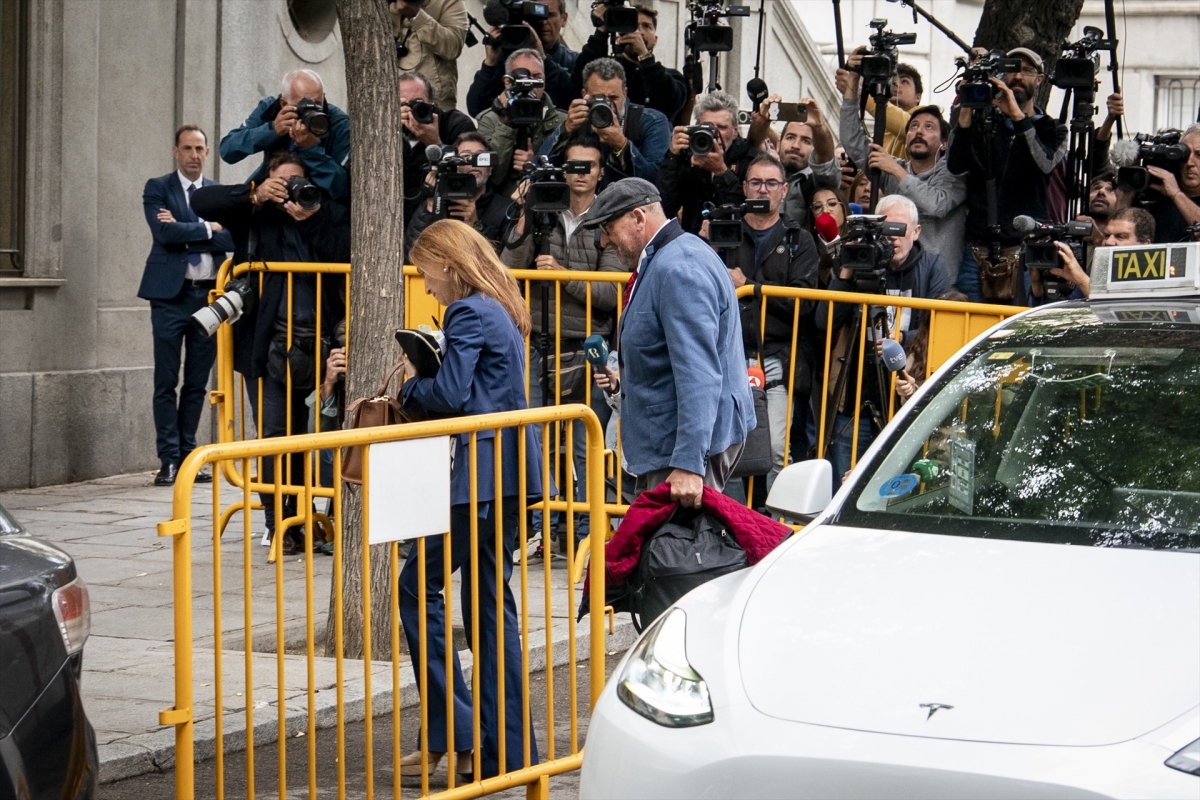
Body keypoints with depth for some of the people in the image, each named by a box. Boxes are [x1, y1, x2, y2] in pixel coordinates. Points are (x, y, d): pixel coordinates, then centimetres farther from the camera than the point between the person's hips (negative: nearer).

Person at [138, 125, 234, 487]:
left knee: (198, 383, 7)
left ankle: (187, 456, 13)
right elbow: (164, 232, -14)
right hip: (171, 295, -3)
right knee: (167, 383, -2)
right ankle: (169, 460, 1)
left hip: (209, 295, 3)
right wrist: (207, 229, -6)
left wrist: (184, 230, -11)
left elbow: (231, 239, -3)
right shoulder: (158, 188, 2)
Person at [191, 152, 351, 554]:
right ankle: (279, 522, 2)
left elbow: (348, 254, -7)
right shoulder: (254, 215, 8)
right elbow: (201, 201, 1)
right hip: (273, 342, -1)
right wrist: (254, 195, -8)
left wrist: (311, 220, -14)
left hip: (321, 340, 1)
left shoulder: (330, 213, 8)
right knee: (275, 432, -5)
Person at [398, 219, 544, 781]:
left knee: (419, 585, -3)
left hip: (481, 473, -10)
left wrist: (410, 385, 0)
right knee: (489, 598, 11)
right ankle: (507, 748, 13)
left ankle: (452, 732, -5)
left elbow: (451, 395, -19)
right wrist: (422, 385, 10)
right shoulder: (503, 311, 18)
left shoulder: (468, 314, -11)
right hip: (509, 472, 10)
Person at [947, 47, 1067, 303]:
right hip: (979, 249, 1)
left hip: (1026, 248, -1)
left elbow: (1045, 164, -12)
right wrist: (966, 112, -12)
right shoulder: (983, 122, 15)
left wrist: (1017, 116, -18)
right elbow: (956, 165, -2)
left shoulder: (1051, 129, 12)